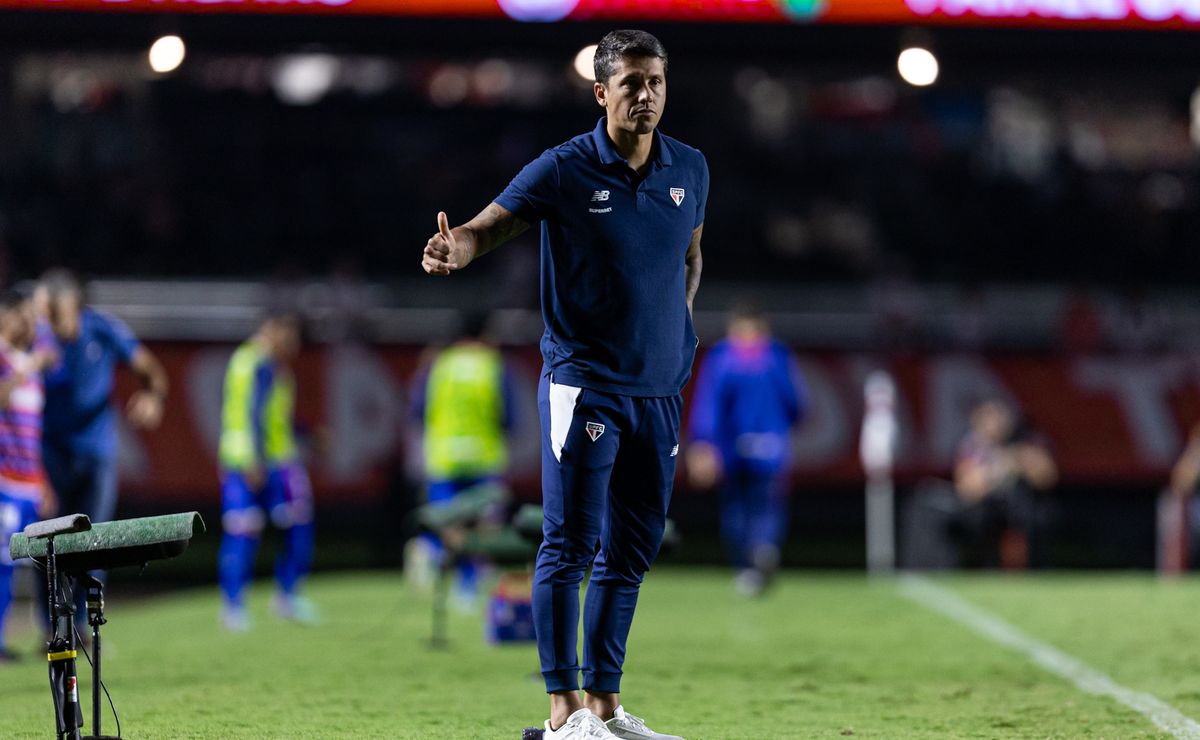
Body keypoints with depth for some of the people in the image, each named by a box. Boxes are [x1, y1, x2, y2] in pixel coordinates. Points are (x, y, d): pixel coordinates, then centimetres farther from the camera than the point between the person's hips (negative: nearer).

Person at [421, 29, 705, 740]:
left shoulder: (690, 169, 7)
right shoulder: (565, 169, -8)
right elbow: (491, 224, -16)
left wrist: (676, 329, 14)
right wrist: (457, 248, -38)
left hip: (661, 388, 6)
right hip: (583, 382, -6)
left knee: (633, 548, 10)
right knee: (571, 543, -7)